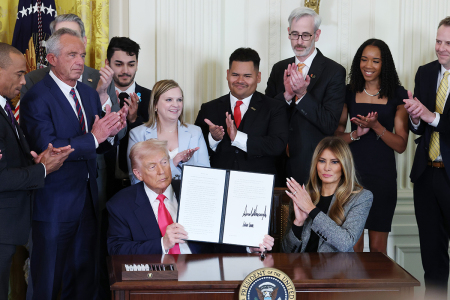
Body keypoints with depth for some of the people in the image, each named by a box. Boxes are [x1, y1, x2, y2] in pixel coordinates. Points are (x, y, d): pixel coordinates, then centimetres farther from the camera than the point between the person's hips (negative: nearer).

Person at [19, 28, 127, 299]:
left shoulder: (89, 94, 11)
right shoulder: (36, 99, -14)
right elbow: (47, 148, -25)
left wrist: (111, 131, -9)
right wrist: (93, 138, -24)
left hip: (88, 201, 7)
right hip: (55, 204, -7)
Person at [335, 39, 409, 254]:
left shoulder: (397, 96, 2)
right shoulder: (349, 93, 7)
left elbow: (401, 145, 0)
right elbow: (336, 136, 10)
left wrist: (376, 126, -15)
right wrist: (356, 133, -10)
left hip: (383, 176, -1)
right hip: (352, 172, 1)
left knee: (378, 248, 2)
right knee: (352, 245, 0)